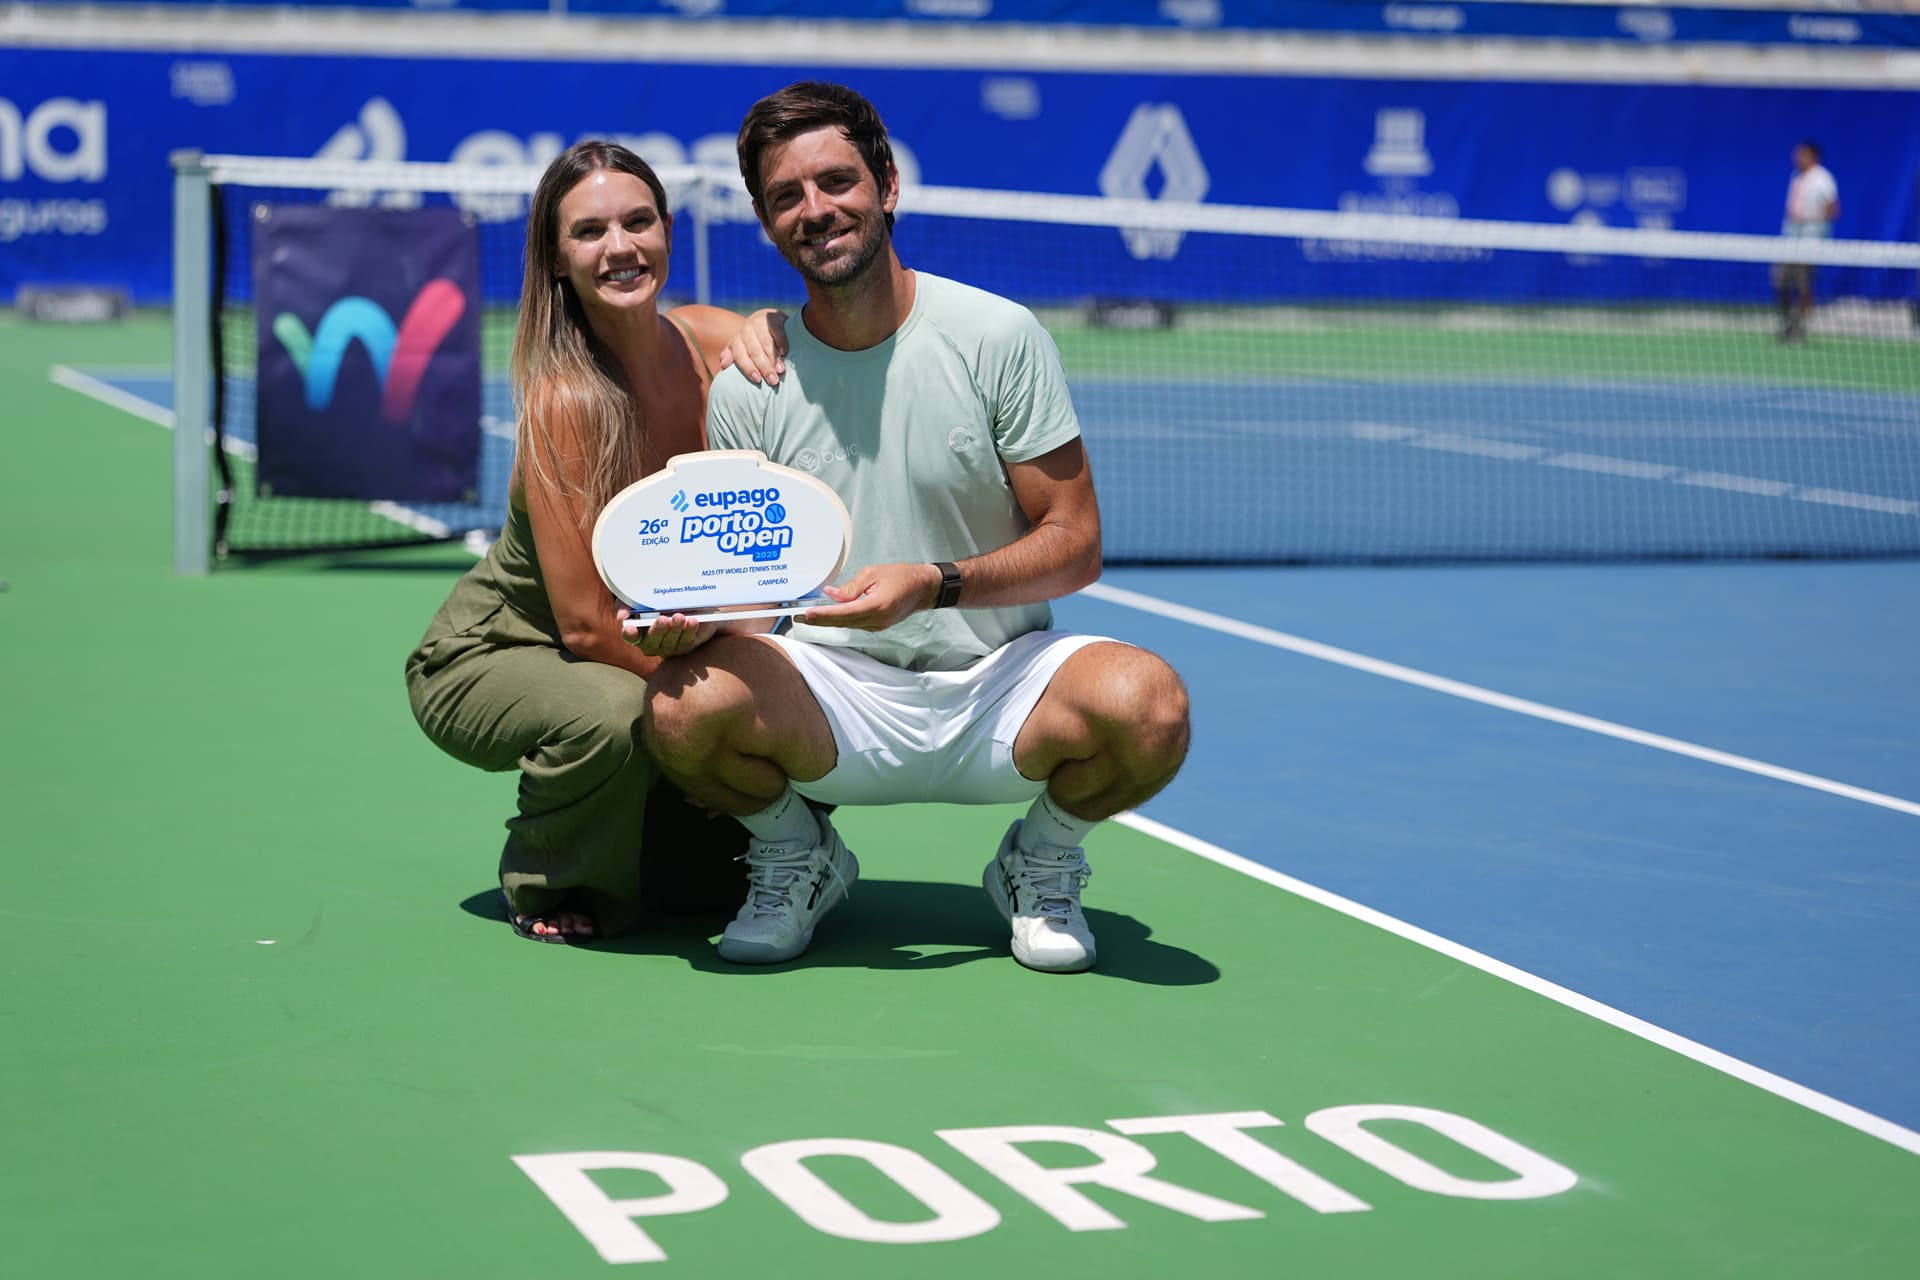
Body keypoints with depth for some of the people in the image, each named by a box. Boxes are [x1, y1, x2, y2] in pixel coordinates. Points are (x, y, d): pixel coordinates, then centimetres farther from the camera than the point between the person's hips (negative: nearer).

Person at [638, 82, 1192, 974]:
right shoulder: (744, 389, 0)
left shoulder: (998, 336, -5)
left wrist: (936, 585, -22)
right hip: (836, 699, 1)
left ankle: (1043, 857, 4)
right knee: (682, 704, -31)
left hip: (999, 680, -1)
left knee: (1148, 707, -32)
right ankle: (796, 853, 5)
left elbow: (1075, 544, -5)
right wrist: (688, 618, -20)